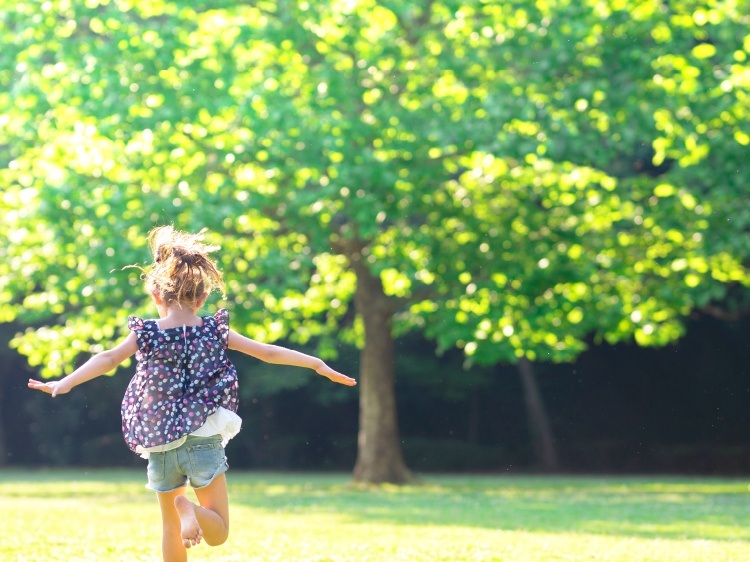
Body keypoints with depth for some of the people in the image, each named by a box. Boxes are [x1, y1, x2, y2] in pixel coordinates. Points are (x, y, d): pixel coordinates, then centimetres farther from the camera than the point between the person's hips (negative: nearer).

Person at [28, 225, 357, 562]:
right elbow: (268, 353, 2)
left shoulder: (146, 334, -3)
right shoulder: (215, 332, 1)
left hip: (160, 445, 1)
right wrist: (318, 365, 8)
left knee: (170, 527, 17)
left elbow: (109, 359, -16)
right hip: (203, 440, -1)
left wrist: (65, 383, -20)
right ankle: (190, 509, -30)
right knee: (218, 533, 1)